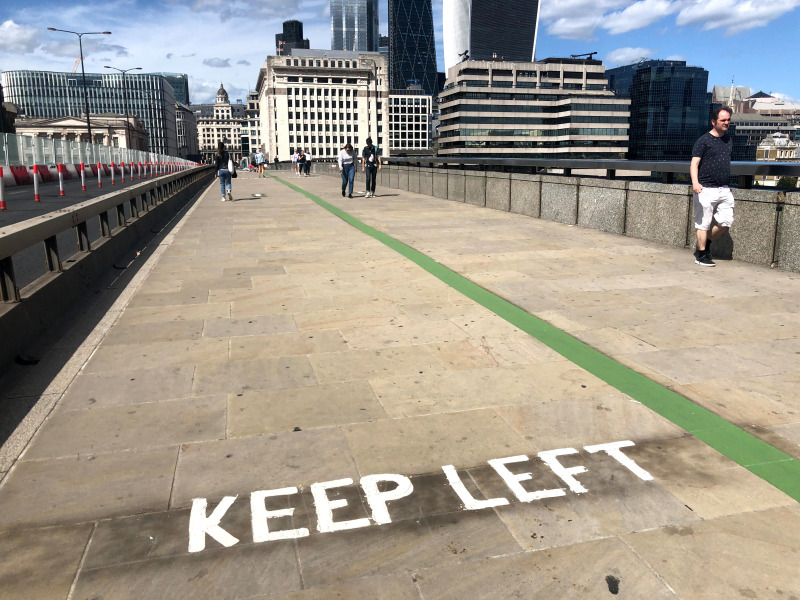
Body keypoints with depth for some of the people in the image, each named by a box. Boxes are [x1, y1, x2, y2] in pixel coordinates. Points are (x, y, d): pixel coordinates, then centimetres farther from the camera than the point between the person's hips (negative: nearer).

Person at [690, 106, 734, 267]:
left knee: (726, 222, 5)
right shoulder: (704, 141, -7)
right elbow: (694, 164, -14)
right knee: (703, 224, -1)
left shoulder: (728, 139, 15)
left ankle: (705, 243, 25)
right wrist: (695, 182, -30)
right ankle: (701, 255, 8)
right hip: (706, 189, -7)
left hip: (724, 189, 7)